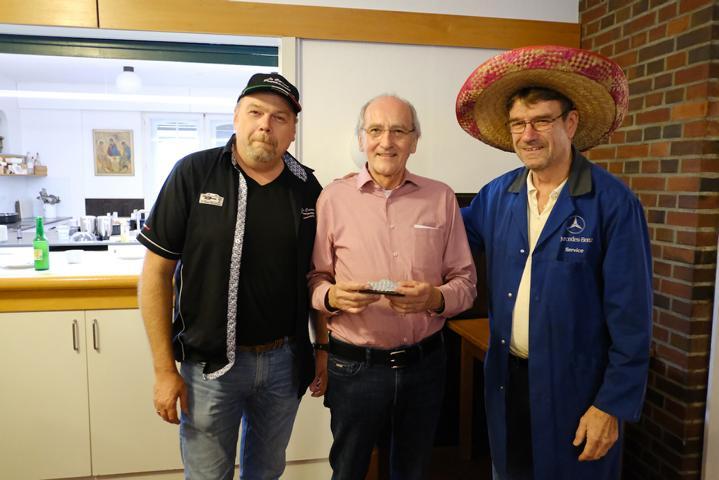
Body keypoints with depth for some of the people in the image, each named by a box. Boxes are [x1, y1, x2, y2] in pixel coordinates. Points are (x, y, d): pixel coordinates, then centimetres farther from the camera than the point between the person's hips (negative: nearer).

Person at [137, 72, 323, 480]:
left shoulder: (307, 187, -1)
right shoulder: (194, 174, -11)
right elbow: (156, 272, -8)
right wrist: (164, 369, -9)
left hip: (286, 360, 3)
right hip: (211, 364, -3)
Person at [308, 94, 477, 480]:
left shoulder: (441, 198, 0)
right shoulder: (333, 197, -4)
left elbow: (466, 281, 2)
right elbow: (313, 278, 0)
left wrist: (436, 298, -18)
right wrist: (331, 296, -21)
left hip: (424, 362, 2)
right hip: (354, 365, -1)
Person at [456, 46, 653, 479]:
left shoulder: (614, 204, -15)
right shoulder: (498, 195, -1)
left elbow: (630, 319, -13)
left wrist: (612, 405, -12)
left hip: (575, 389, -4)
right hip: (506, 379, 5)